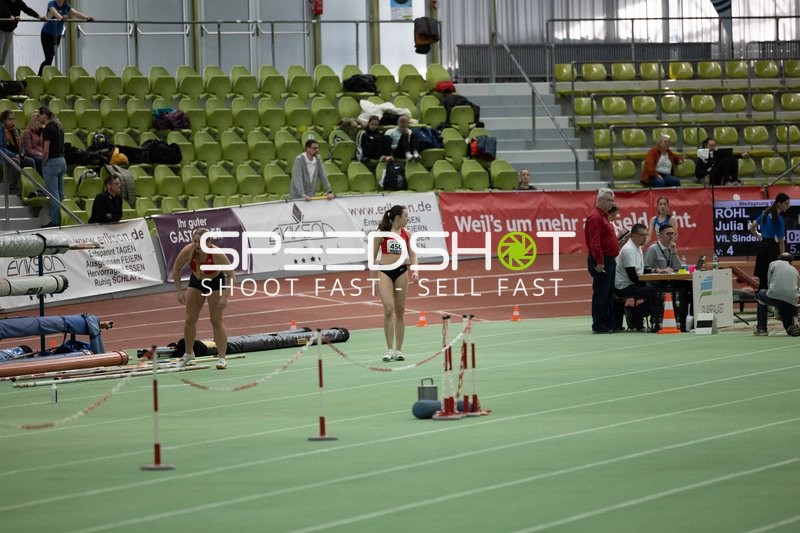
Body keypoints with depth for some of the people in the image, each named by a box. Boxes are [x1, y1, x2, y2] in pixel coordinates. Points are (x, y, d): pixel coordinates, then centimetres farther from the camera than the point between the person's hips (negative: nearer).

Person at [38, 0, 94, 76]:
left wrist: (87, 17, -33)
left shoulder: (66, 6, -1)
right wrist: (61, 17, -59)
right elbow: (54, 12, -37)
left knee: (50, 58, 5)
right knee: (49, 58, -16)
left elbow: (75, 13, -15)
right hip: (47, 34, -6)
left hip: (57, 35, 6)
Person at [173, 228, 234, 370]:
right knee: (190, 320, 4)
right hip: (196, 282, 3)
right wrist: (179, 291, -15)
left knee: (216, 321, -9)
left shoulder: (217, 254, -35)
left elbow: (231, 275, -25)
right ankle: (189, 354, 23)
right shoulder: (188, 251, -29)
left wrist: (225, 296, -32)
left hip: (215, 282, -3)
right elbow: (176, 270, -12)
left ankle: (222, 358, -5)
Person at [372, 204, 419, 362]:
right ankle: (389, 350, -11)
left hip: (401, 271, 4)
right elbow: (373, 254, 4)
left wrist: (415, 269, -9)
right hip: (385, 271, -4)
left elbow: (412, 254, 9)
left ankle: (398, 350, 12)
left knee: (400, 311, 6)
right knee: (389, 309, -15)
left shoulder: (406, 234, 8)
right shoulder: (382, 232, -2)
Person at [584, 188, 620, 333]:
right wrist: (599, 262, -25)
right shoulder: (595, 217, -15)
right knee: (600, 294, -7)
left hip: (609, 260, 11)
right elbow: (594, 242, -22)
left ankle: (610, 323, 15)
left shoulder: (603, 216, 18)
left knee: (609, 294, 12)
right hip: (601, 262, -11)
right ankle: (598, 325, -4)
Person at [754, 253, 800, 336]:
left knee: (761, 294, 33)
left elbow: (769, 283, 18)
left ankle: (761, 329, 25)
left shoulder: (774, 264, 20)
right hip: (792, 300, 3)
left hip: (775, 296, -3)